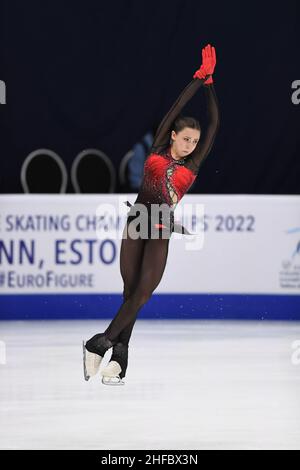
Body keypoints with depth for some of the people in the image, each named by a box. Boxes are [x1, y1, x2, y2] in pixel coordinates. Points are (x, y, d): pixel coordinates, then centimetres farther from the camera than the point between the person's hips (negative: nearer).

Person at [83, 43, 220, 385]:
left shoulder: (192, 164, 8)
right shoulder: (157, 151, 6)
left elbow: (214, 123, 6)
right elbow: (176, 109, 4)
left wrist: (209, 82, 7)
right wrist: (198, 78, 2)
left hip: (162, 231, 0)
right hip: (136, 223, 0)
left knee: (141, 294, -12)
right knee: (131, 293, -3)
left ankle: (98, 344, -9)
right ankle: (118, 357, -3)